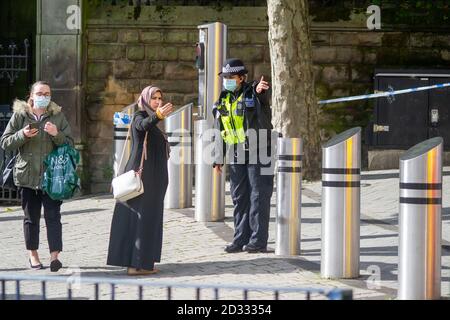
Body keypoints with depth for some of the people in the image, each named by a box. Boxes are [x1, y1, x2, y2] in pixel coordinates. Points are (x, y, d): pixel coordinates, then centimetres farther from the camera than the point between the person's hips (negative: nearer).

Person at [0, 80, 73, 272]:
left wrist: (56, 134, -14)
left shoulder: (57, 116, 6)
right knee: (31, 217, 8)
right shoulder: (20, 115, 5)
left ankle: (55, 255, -12)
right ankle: (33, 254, 19)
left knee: (53, 215, -8)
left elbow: (69, 144, 5)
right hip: (27, 175, 1)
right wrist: (23, 135, -14)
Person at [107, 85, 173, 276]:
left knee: (148, 217, 11)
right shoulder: (139, 116, -11)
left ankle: (138, 261, 15)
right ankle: (136, 264, -15)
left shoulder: (153, 120, 17)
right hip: (141, 175, -10)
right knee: (141, 217, -12)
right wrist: (158, 115, -56)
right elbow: (143, 125, -36)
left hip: (154, 176, 10)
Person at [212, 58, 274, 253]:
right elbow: (220, 132, 16)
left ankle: (258, 240, -1)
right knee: (239, 199, 10)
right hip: (237, 157, 7)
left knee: (258, 197, -4)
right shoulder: (224, 100, 11)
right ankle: (241, 239, 16)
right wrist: (219, 159, 13)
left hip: (258, 154, -7)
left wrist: (259, 91, -60)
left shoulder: (252, 94, -9)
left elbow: (262, 105, -36)